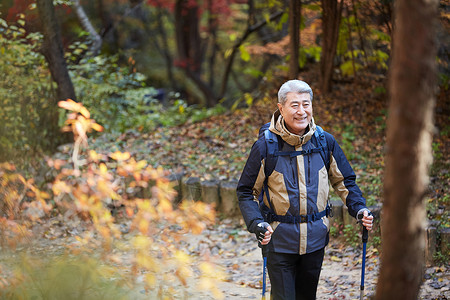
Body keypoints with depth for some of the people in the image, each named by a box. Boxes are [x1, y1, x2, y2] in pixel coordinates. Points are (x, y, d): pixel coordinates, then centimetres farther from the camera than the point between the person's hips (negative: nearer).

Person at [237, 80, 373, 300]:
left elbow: (344, 180, 12)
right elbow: (246, 192, -4)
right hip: (279, 240, -3)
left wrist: (359, 209, -4)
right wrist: (257, 224, -20)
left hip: (315, 239, 3)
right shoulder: (266, 145, -10)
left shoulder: (325, 141, -1)